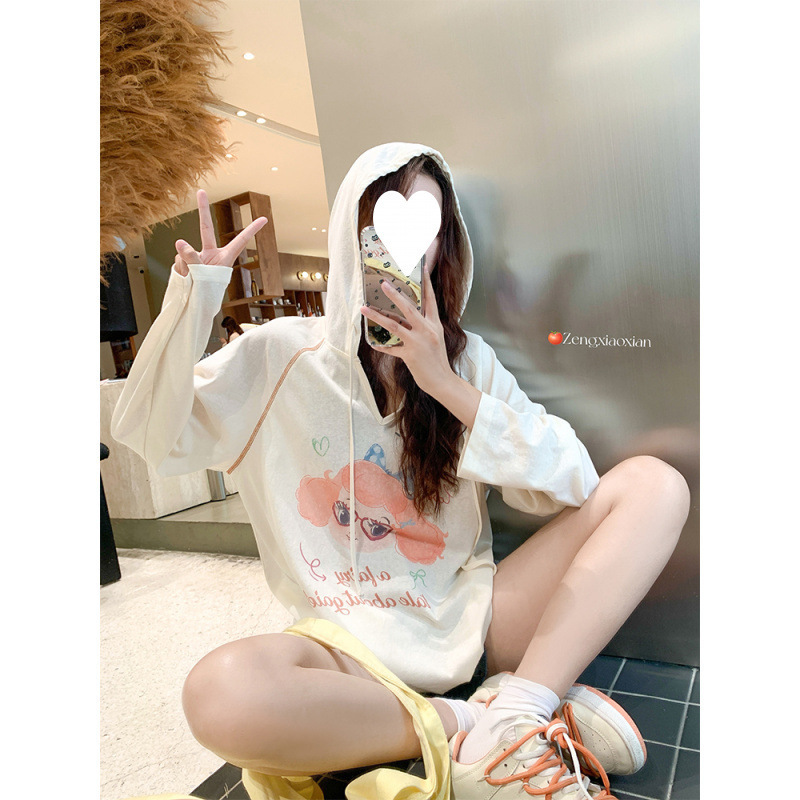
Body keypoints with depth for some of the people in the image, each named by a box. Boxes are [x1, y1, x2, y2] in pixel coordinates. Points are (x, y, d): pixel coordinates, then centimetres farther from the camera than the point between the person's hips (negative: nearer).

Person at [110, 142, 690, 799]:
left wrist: (447, 386, -15)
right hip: (355, 646, -2)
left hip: (473, 617, 3)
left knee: (654, 482, -11)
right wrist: (193, 297, -17)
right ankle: (469, 723, -15)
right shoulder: (285, 354, 1)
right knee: (221, 692, -34)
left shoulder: (467, 359, 5)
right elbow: (154, 437, -5)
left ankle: (514, 717, -20)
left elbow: (570, 479, -6)